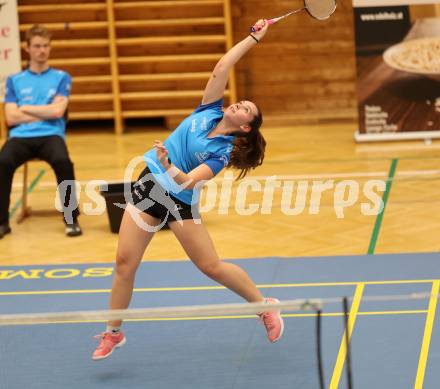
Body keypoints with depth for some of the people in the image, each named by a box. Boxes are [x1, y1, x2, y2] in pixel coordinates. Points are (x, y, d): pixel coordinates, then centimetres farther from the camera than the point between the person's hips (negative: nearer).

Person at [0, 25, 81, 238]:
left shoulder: (61, 77, 12)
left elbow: (57, 111, -3)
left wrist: (25, 108, 4)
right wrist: (45, 113, -1)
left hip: (50, 135, -1)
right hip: (21, 136, 1)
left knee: (62, 161, -35)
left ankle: (71, 218, -19)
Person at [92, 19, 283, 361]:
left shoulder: (222, 152, -12)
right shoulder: (209, 112, 2)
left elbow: (188, 181, -24)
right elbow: (221, 68, -3)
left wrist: (167, 165, -42)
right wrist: (254, 38, 2)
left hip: (179, 199, -5)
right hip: (149, 183, 5)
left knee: (211, 266, -5)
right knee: (125, 261, 1)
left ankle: (264, 306, 16)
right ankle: (113, 333, 14)